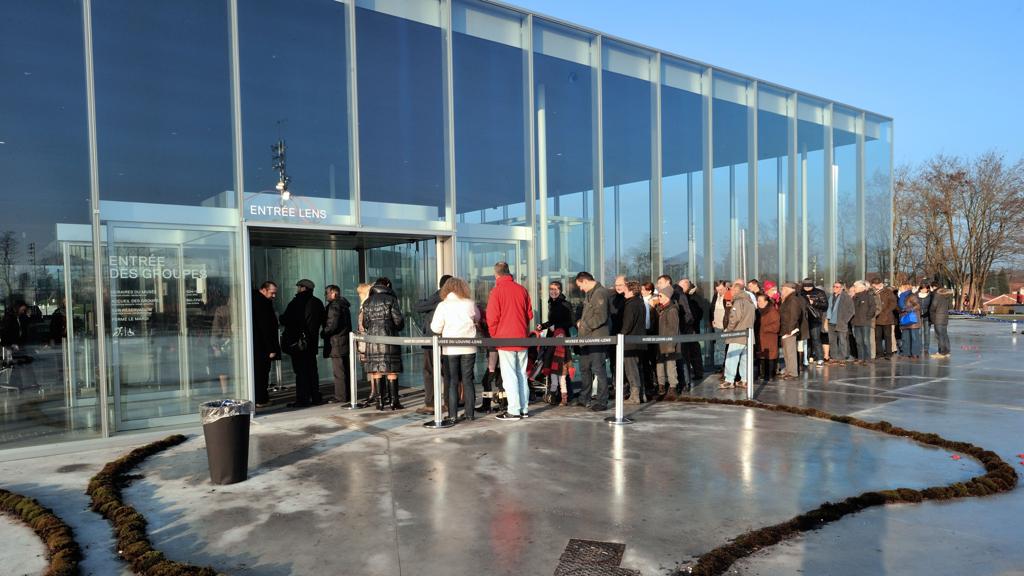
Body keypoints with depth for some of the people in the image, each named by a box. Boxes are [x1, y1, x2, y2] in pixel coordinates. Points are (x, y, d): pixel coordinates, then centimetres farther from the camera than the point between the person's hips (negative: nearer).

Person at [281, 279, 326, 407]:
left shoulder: (298, 301, -12)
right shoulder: (318, 302, 9)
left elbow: (286, 319, -12)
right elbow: (322, 321, 13)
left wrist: (280, 317, 8)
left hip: (297, 341, -7)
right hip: (312, 341, 7)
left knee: (300, 370, -4)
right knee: (312, 369, 13)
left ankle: (302, 399, -3)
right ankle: (316, 397, 16)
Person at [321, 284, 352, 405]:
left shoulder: (334, 305, -12)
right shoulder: (344, 305, 18)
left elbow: (332, 325, -20)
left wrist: (323, 333, -3)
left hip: (337, 343, -10)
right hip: (345, 342, 10)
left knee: (338, 372, -6)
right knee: (345, 371, 13)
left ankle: (341, 397, -4)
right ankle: (346, 396, 19)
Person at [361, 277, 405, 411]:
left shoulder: (367, 302, 10)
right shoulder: (390, 299, -3)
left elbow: (365, 323, 12)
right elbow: (398, 320, -5)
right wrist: (398, 327, 17)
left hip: (372, 339, 4)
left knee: (376, 371, 7)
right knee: (392, 371, 0)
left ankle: (380, 401, 8)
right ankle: (393, 401, 1)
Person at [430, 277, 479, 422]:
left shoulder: (443, 305, -6)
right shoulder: (470, 304, -1)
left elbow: (435, 328, -6)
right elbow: (477, 319, 16)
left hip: (450, 349, -1)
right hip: (468, 348, 2)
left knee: (451, 382, 5)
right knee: (468, 380, 9)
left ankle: (453, 415, 3)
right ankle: (470, 414, 12)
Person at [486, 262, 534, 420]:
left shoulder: (497, 291, -10)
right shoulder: (522, 289, 5)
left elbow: (492, 318, -11)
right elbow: (530, 314, 10)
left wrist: (494, 336, 4)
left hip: (505, 339, -5)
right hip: (522, 339, 5)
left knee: (509, 376, -2)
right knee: (522, 374, 12)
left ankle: (514, 410, -1)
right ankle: (524, 409, 16)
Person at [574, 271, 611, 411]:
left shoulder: (600, 293, -15)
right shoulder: (589, 294, 18)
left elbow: (601, 317, -22)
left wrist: (585, 325, -13)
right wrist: (580, 322, 9)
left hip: (598, 338, -10)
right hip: (588, 338, 10)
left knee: (598, 369, -5)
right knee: (585, 368, 16)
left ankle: (602, 401, 3)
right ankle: (584, 398, 27)